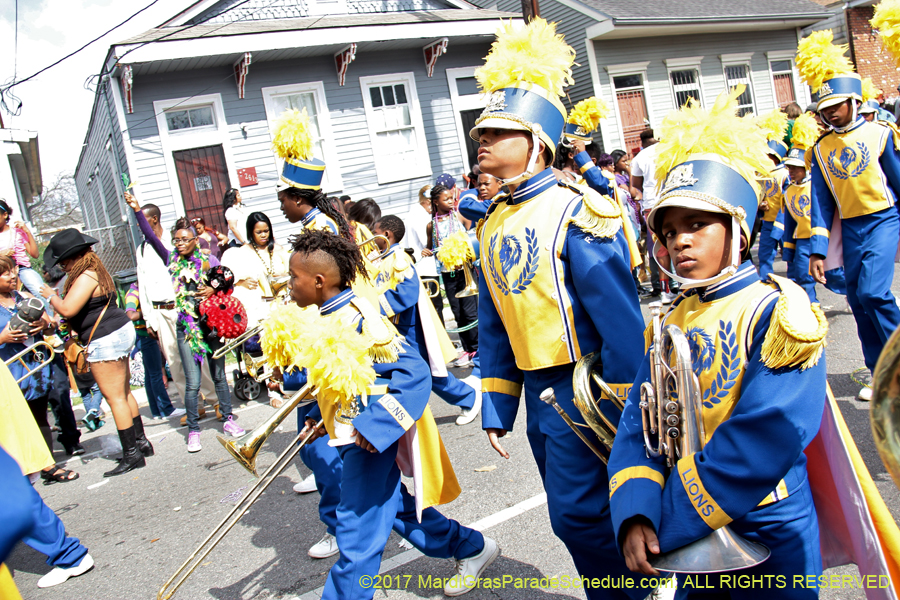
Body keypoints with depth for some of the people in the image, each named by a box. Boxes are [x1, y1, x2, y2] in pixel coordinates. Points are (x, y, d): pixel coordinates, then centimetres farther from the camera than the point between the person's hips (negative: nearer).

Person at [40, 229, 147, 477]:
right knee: (123, 393, 17)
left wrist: (51, 295, -8)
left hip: (106, 340, -11)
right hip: (119, 333, 11)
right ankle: (141, 442, 26)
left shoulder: (87, 277, -18)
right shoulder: (96, 271, 14)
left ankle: (132, 454, -1)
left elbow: (67, 309, -26)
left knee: (115, 397, -5)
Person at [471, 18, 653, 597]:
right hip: (539, 394, 8)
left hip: (584, 389, -7)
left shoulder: (575, 211, -14)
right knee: (576, 512, 18)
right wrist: (496, 409, 12)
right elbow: (494, 327, 12)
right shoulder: (493, 224, 8)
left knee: (579, 515, -1)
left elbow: (621, 317, -16)